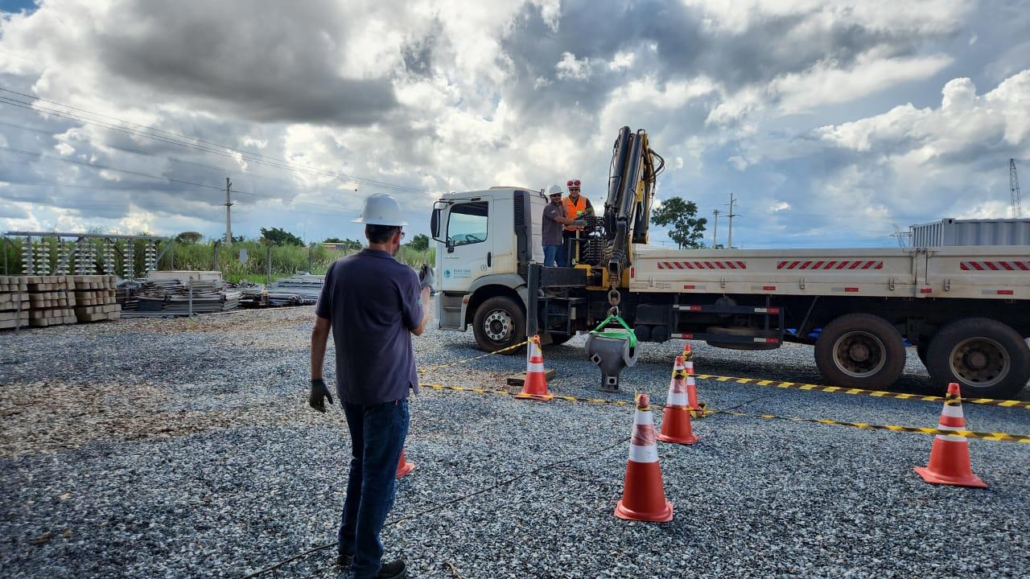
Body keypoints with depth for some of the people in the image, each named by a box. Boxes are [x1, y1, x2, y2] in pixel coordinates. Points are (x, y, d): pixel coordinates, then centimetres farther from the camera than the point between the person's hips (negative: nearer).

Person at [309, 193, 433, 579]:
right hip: (387, 392, -6)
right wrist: (426, 289, 14)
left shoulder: (338, 269, 1)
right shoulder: (402, 276, -15)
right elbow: (418, 328, -1)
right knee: (379, 477, 5)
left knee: (361, 464, 23)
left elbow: (320, 328, 3)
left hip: (350, 389, 6)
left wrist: (316, 380, 10)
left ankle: (347, 547, 33)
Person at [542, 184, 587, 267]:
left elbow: (565, 222, 20)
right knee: (549, 266, -8)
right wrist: (576, 222, -24)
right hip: (549, 242, -9)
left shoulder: (560, 207, 18)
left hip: (558, 242, 9)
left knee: (563, 265, 8)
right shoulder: (549, 207, -11)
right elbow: (559, 219, -23)